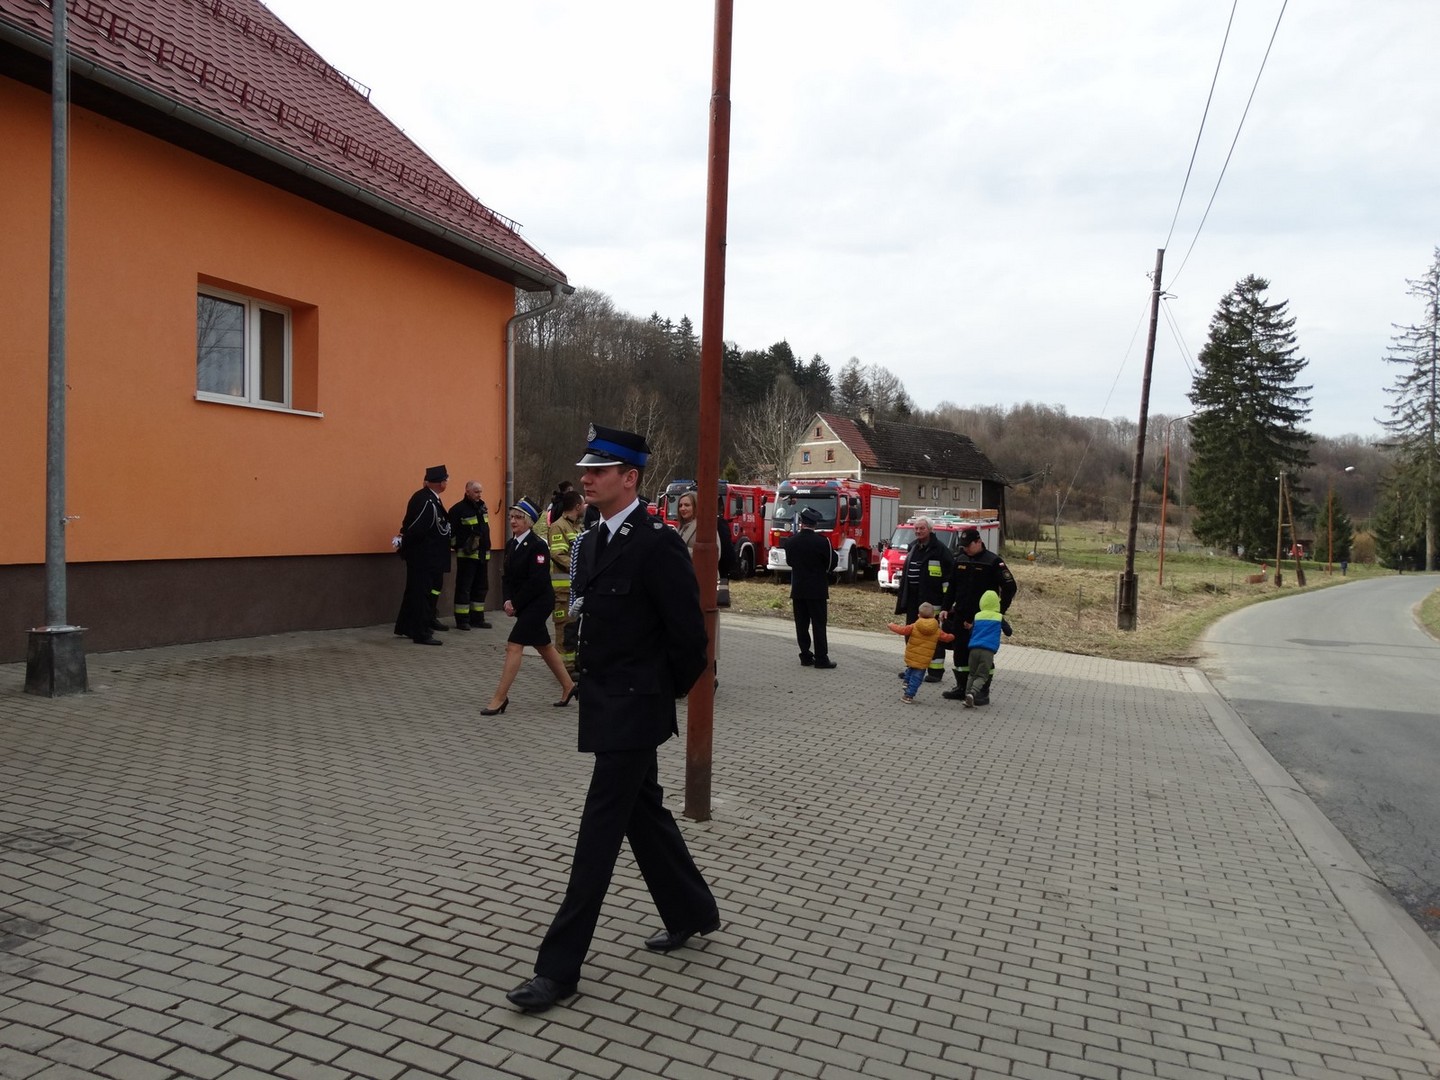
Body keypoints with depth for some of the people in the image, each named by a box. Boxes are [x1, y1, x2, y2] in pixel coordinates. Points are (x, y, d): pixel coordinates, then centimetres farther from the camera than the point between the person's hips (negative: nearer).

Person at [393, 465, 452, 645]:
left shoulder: (423, 497, 9)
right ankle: (421, 633, 2)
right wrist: (403, 543, -7)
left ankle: (406, 627, 27)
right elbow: (416, 528, -21)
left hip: (424, 556, 10)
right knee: (422, 592, -4)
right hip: (423, 557, -10)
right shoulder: (428, 502, -23)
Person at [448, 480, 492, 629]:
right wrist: (460, 547, -16)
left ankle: (477, 618, 21)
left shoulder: (482, 507, 12)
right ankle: (462, 620, 3)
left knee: (481, 587, 12)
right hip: (467, 555, -8)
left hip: (483, 554, 8)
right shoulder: (458, 509, -11)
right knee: (463, 588, -3)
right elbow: (451, 532, -14)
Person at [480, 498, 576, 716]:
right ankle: (568, 686, 32)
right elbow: (508, 577, 10)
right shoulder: (511, 545, 7)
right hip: (524, 604, 9)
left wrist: (516, 604, -17)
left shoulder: (538, 545, -17)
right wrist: (508, 600, -7)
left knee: (514, 646, -12)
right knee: (543, 646, 17)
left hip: (538, 603, -9)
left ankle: (500, 698, -5)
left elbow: (537, 582, -22)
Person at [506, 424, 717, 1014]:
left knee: (600, 828, -3)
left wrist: (662, 696, -3)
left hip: (633, 711, -9)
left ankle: (560, 965, 6)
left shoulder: (657, 542, -18)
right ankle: (692, 911, 39)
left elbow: (688, 636, -16)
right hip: (605, 705, 9)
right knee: (644, 812, 19)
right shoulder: (593, 541, 9)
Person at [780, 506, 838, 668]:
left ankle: (806, 656, 12)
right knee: (818, 624, 0)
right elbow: (833, 563, -4)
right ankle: (821, 658, 1)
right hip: (817, 589, -4)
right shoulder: (822, 542, -13)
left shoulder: (791, 541, -2)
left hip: (797, 589, 4)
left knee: (801, 625, 9)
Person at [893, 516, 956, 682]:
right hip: (912, 600, 7)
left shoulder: (941, 550, -8)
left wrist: (946, 603, -17)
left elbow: (949, 577, -11)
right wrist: (902, 601, 18)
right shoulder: (913, 548, 15)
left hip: (932, 600, -7)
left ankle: (936, 670, 4)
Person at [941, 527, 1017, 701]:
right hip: (961, 617, 6)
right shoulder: (960, 562, 10)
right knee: (960, 653, 9)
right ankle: (961, 688, 18)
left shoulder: (993, 562, -9)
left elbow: (1009, 587, -9)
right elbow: (952, 587, 18)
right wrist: (946, 608, 12)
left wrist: (1000, 611, -10)